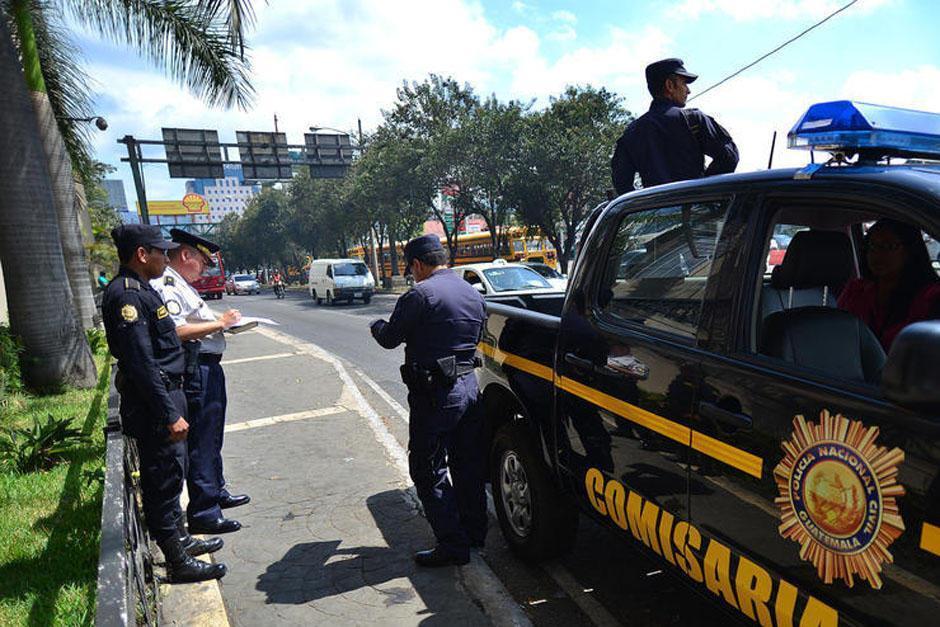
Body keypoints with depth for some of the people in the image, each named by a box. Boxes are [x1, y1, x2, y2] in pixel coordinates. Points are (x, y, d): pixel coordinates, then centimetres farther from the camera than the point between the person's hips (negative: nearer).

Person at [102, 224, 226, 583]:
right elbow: (141, 363, -24)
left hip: (165, 394, 10)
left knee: (171, 476, 20)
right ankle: (178, 563, 12)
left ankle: (180, 539, 36)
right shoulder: (127, 295, -20)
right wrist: (170, 414, -23)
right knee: (164, 481, 0)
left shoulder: (140, 290, 12)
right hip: (152, 405, -10)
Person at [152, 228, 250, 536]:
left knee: (212, 437, 22)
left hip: (208, 368, 11)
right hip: (195, 370, -11)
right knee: (201, 442, -5)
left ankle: (216, 492, 37)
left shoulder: (181, 285, 18)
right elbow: (177, 331, -27)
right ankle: (203, 513, 4)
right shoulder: (166, 285, -16)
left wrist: (221, 323, 10)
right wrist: (219, 323, -18)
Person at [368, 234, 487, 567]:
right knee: (468, 464, 19)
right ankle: (474, 531, 31)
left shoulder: (421, 294, -15)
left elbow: (390, 338, -9)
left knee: (428, 471, 4)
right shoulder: (473, 293, 10)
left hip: (435, 395, -8)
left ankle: (453, 544, 7)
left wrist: (377, 325, 15)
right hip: (469, 386, 8)